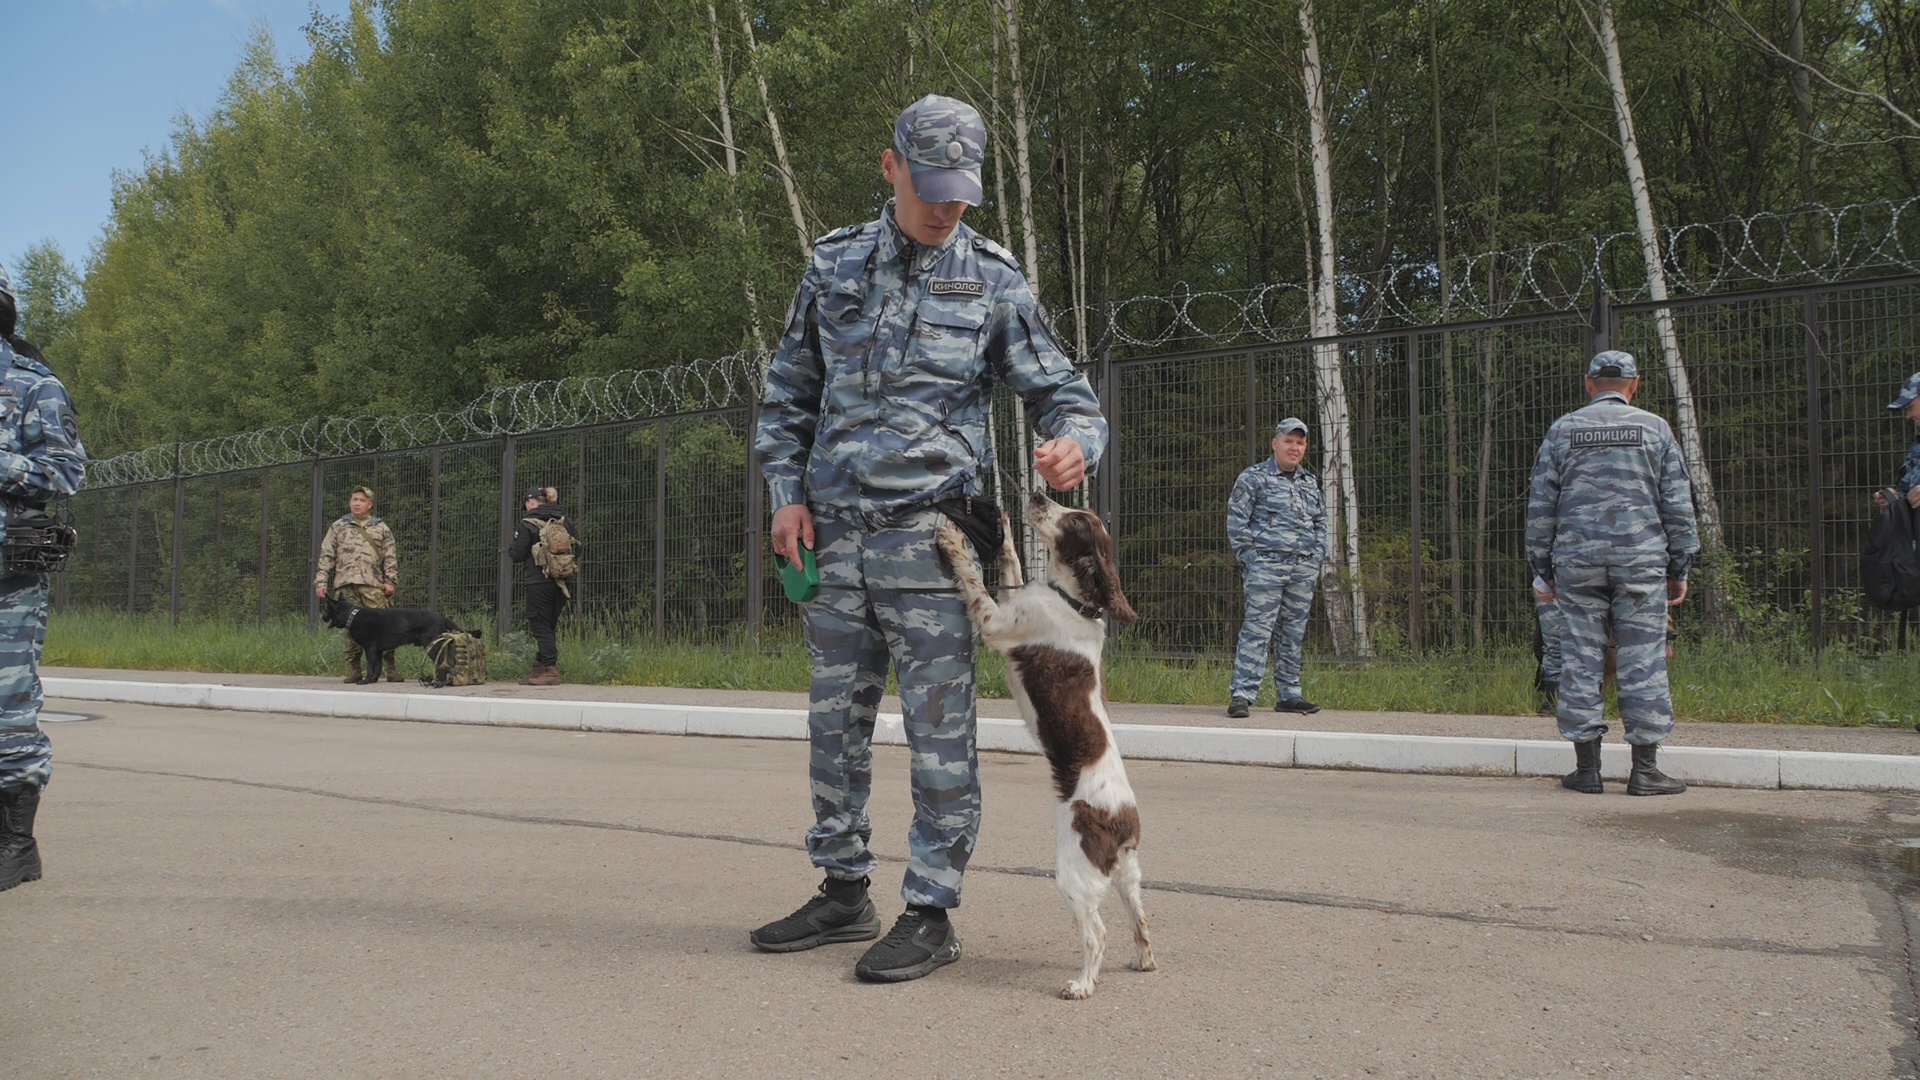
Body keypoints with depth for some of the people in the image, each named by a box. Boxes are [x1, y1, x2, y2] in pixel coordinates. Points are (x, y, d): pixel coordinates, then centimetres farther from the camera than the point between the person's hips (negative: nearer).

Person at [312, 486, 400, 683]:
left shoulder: (381, 528, 15)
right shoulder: (337, 527, 16)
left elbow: (390, 558, 11)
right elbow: (326, 556, 12)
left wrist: (390, 581, 0)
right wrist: (321, 581, 3)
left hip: (373, 585, -1)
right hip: (345, 585, 1)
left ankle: (392, 669, -6)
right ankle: (353, 671, 6)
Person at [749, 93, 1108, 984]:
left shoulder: (992, 279, 2)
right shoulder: (833, 265, 10)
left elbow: (1060, 390, 2)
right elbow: (789, 392, 17)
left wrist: (1076, 440, -21)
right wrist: (786, 491, 4)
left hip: (928, 536, -4)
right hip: (834, 536, 4)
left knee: (938, 731, -3)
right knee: (835, 725, 12)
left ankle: (932, 912, 8)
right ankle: (844, 893, 26)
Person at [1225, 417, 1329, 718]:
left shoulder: (1310, 482, 18)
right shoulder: (1253, 478, -1)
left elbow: (1321, 521, 24)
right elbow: (1236, 521, -4)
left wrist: (1316, 558, 12)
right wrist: (1250, 557, -9)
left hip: (1303, 569, 6)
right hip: (1266, 566, -6)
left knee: (1293, 634, 9)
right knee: (1257, 630, -11)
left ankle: (1288, 695, 17)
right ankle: (1241, 694, -12)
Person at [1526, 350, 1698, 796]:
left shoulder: (1562, 430, 8)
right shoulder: (1654, 428, 6)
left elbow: (1540, 506, 7)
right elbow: (1678, 503, 4)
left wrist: (1544, 568, 13)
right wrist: (1680, 568, 10)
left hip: (1577, 559, 1)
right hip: (1641, 558, -1)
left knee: (1580, 660, 4)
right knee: (1643, 660, 1)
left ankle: (1586, 768, 6)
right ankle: (1645, 769, 2)